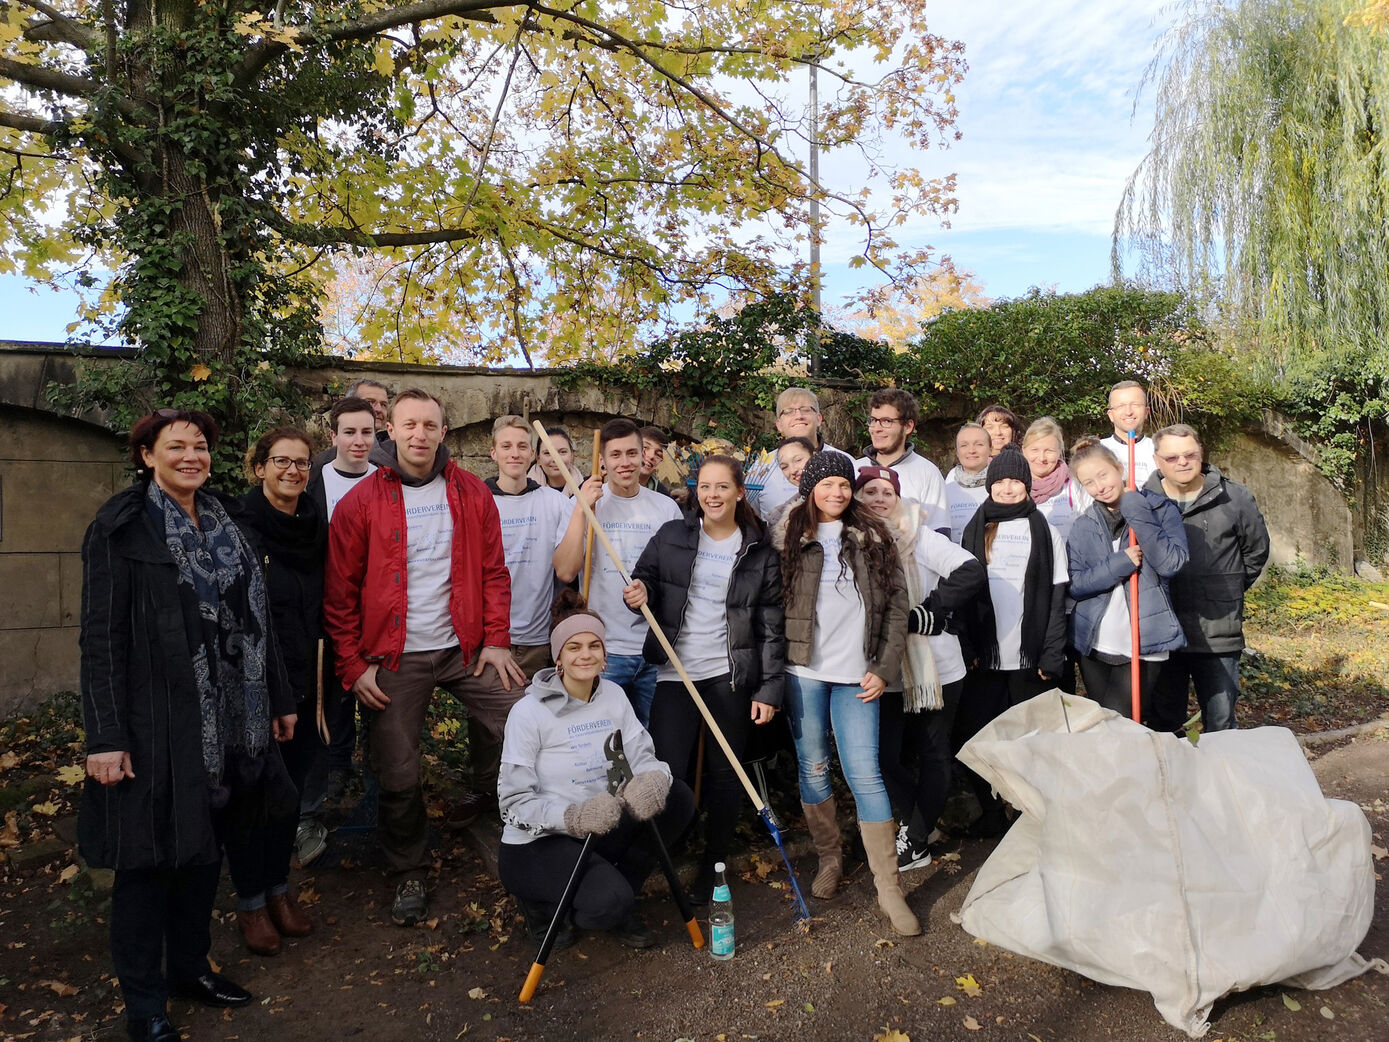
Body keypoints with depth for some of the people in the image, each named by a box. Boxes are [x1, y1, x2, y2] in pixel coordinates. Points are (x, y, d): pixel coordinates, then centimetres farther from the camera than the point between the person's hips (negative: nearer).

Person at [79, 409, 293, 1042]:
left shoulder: (221, 524, 10)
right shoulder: (122, 526, -8)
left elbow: (251, 620, 13)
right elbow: (101, 635, -12)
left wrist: (278, 699, 14)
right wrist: (105, 736, -17)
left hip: (221, 722, 6)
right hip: (155, 725, -6)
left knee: (205, 847, 16)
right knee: (149, 856, 5)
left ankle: (189, 965, 34)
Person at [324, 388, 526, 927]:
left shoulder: (471, 493, 4)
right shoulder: (360, 502, -3)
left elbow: (493, 572, 6)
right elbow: (340, 594, -1)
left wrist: (496, 640, -2)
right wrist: (353, 666, -5)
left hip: (465, 648, 2)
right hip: (394, 659, -1)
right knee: (398, 776, 5)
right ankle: (409, 874, 29)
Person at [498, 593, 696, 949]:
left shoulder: (613, 695, 1)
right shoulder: (529, 712, -16)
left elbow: (643, 757, -6)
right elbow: (514, 803, -16)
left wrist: (652, 779, -31)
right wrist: (572, 817, -33)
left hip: (597, 832, 6)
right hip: (535, 843, -6)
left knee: (677, 797, -14)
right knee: (607, 901, -30)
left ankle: (618, 905, 4)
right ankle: (542, 903, 5)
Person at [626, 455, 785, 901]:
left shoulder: (760, 554, 2)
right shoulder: (670, 537, 3)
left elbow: (772, 627, 2)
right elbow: (644, 579, 13)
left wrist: (770, 690, -3)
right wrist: (640, 591, -12)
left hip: (729, 677, 0)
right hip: (674, 674, 0)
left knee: (725, 776, 9)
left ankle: (714, 866, 27)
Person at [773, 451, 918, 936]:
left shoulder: (873, 538, 8)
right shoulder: (788, 539, 5)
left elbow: (897, 605, 7)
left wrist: (883, 668, -1)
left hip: (856, 674, 0)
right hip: (803, 670, 0)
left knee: (864, 773, -4)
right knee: (813, 768, 8)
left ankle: (889, 887, 4)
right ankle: (829, 858, 29)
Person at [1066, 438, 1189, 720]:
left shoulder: (1161, 509, -1)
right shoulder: (1083, 526, 7)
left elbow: (1172, 562, -16)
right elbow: (1074, 585, -2)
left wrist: (1137, 516, -17)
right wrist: (1119, 565, -16)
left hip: (1143, 647, -4)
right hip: (1094, 647, 4)